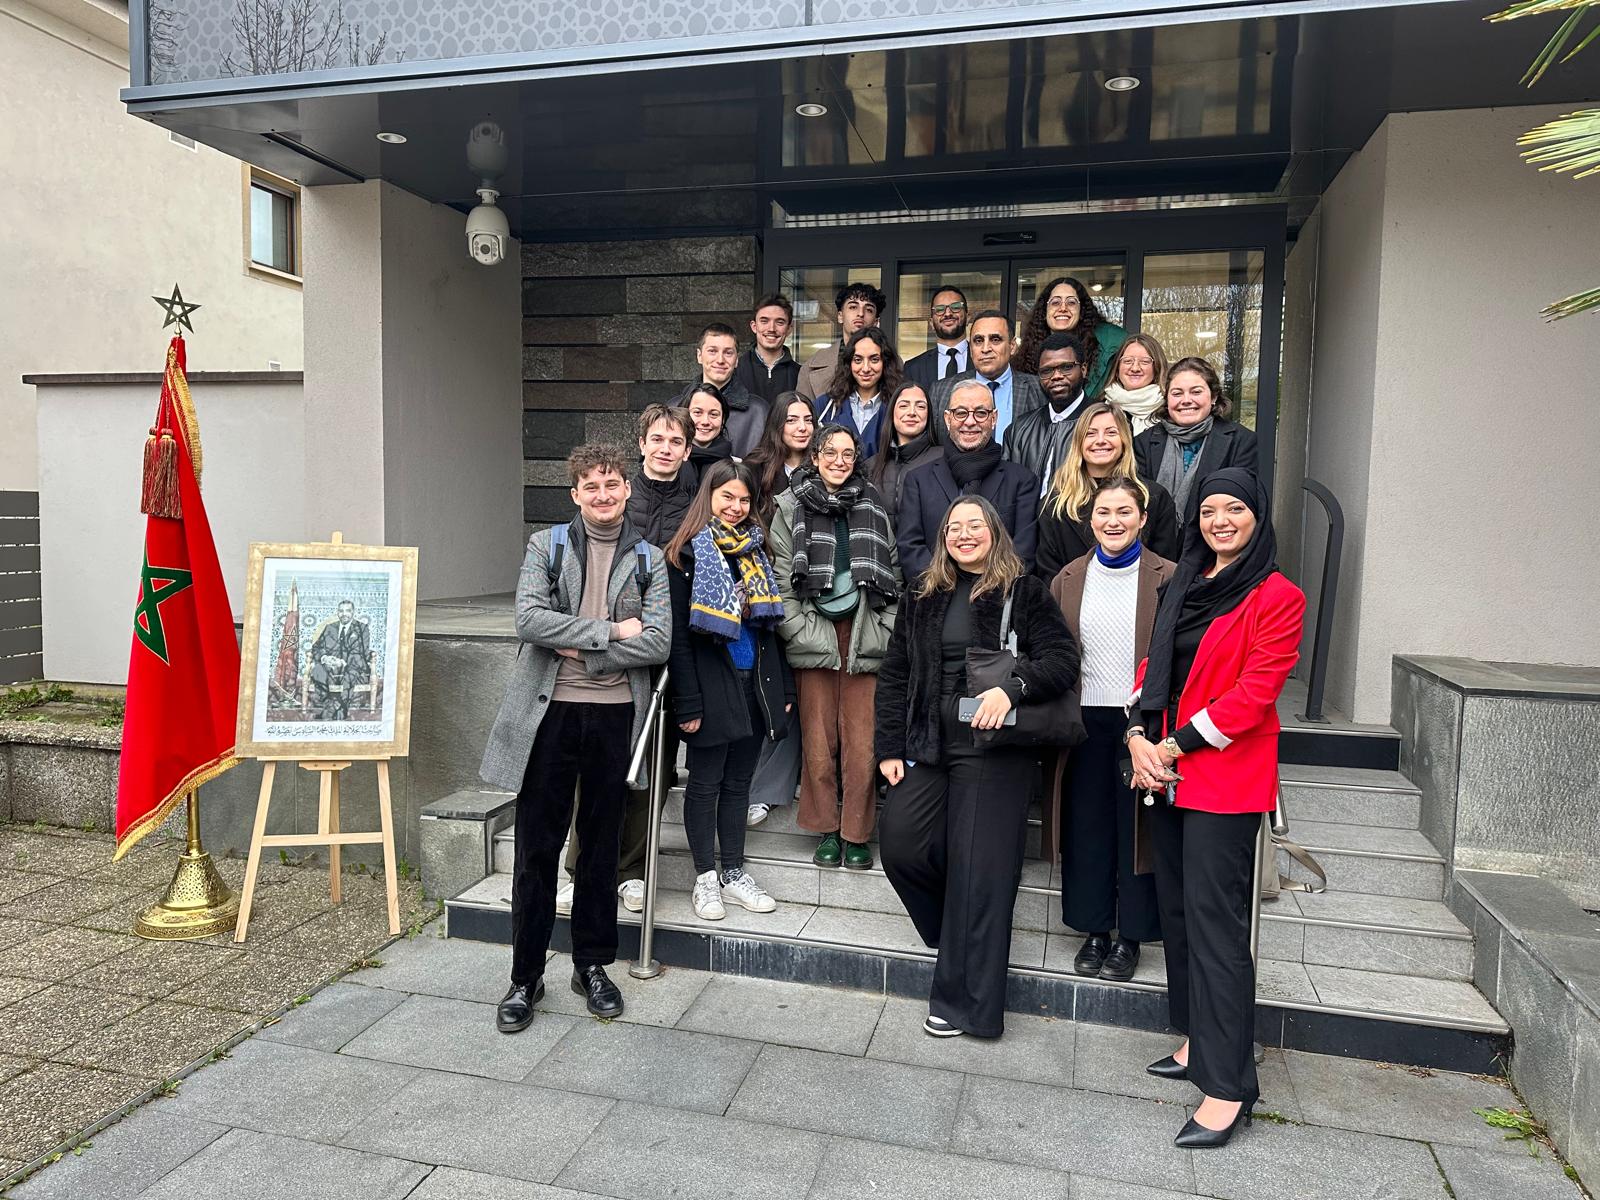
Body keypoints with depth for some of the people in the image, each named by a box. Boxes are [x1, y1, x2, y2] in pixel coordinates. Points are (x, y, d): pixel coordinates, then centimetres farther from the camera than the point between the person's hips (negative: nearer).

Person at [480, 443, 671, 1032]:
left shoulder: (647, 559, 6)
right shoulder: (546, 545, 4)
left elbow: (658, 642, -6)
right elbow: (529, 620, -11)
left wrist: (580, 650, -12)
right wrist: (610, 631, -13)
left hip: (616, 714, 1)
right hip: (550, 712, -1)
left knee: (601, 845, 12)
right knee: (537, 847, 5)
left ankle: (592, 964, 28)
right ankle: (526, 977, 19)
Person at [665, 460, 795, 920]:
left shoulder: (754, 550, 11)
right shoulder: (687, 553, -7)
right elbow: (679, 634, -11)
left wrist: (783, 686, 10)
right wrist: (687, 703, -15)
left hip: (755, 684, 5)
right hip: (712, 686, -5)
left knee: (738, 781, 13)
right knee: (706, 782, 5)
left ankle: (734, 872, 24)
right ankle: (705, 878, 17)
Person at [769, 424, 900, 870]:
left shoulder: (873, 507, 13)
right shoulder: (791, 507, 7)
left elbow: (893, 577, 12)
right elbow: (781, 577, 2)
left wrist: (886, 628, 3)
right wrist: (799, 629, -5)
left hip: (864, 635, 1)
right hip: (813, 634, -1)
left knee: (862, 742, -2)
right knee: (818, 741, 3)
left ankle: (856, 834, 11)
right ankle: (827, 830, 17)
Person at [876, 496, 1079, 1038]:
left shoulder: (1024, 592, 1)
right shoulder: (923, 597, 13)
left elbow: (1063, 659, -7)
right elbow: (893, 674, 12)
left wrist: (1011, 688, -25)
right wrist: (890, 748, 5)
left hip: (994, 748, -4)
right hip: (929, 745, 5)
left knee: (978, 866, -4)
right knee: (899, 837, -8)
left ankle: (964, 999, 11)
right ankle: (962, 935, 21)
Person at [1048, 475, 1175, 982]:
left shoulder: (1166, 578, -4)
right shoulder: (1069, 579, 6)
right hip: (1085, 721, 3)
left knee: (1137, 827, 7)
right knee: (1086, 827, 11)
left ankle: (1131, 936, 22)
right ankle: (1094, 930, 26)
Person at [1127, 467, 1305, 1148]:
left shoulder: (1276, 597, -8)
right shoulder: (1183, 584, 15)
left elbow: (1254, 690, -14)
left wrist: (1174, 745, -14)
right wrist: (1139, 735, -1)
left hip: (1226, 778, -7)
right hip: (1165, 769, 8)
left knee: (1214, 920, -7)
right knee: (1176, 909, 14)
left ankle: (1227, 1087, 1)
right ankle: (1198, 1041, 29)